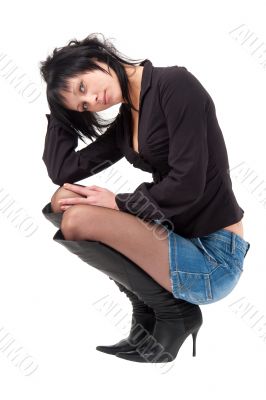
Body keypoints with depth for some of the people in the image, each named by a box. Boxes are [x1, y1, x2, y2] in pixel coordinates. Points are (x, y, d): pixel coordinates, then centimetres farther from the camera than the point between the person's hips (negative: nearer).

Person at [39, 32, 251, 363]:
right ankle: (149, 320, 5)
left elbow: (187, 184, -20)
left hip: (213, 257, -9)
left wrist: (118, 202, -8)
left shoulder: (175, 84, -13)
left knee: (77, 220, -19)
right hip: (175, 235, 9)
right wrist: (58, 109, 9)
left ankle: (173, 312, 0)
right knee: (63, 200, 3)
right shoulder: (125, 121, 11)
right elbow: (61, 170, 7)